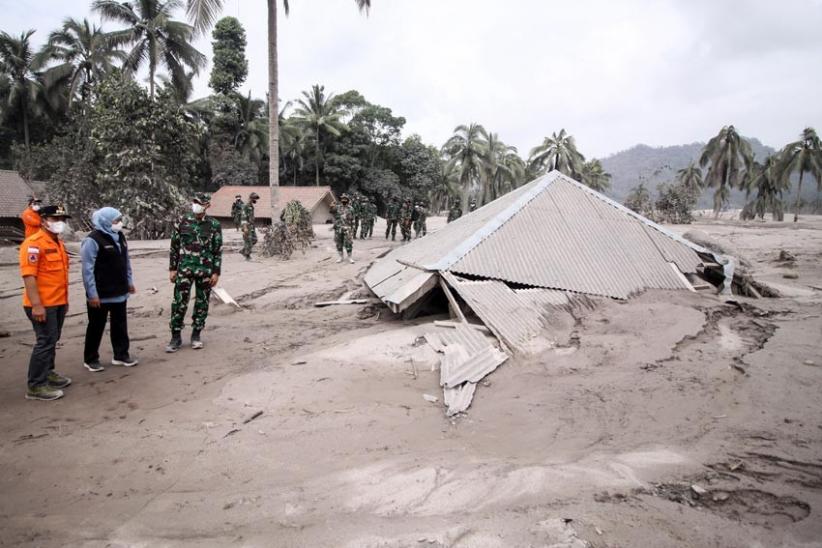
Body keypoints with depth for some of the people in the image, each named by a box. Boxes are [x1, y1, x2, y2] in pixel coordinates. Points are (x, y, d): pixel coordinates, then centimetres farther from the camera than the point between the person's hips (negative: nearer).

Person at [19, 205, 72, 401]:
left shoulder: (58, 243, 15)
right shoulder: (34, 243, -15)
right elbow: (28, 275, -21)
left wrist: (65, 299, 22)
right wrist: (36, 304, -25)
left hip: (58, 303, 9)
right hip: (42, 305, -9)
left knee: (52, 340, 18)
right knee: (45, 342, -6)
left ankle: (48, 373, 32)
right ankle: (35, 386, 2)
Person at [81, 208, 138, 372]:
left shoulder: (119, 237, 8)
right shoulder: (93, 240, -17)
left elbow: (126, 261, 18)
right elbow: (88, 269, -18)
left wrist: (129, 281, 17)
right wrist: (92, 294, -19)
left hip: (119, 292, 7)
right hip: (101, 294, -7)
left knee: (120, 325, 14)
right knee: (96, 327, 6)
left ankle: (121, 355, 25)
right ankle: (90, 359, 19)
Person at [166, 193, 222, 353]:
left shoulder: (214, 225, -2)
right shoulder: (182, 222, 1)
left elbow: (218, 250, 0)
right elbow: (174, 246, 6)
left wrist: (216, 272, -4)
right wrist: (172, 268, 2)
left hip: (205, 271, 0)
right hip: (184, 269, 0)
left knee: (202, 304, 8)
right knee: (179, 303, -1)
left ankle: (196, 335, 22)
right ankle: (176, 337, 11)